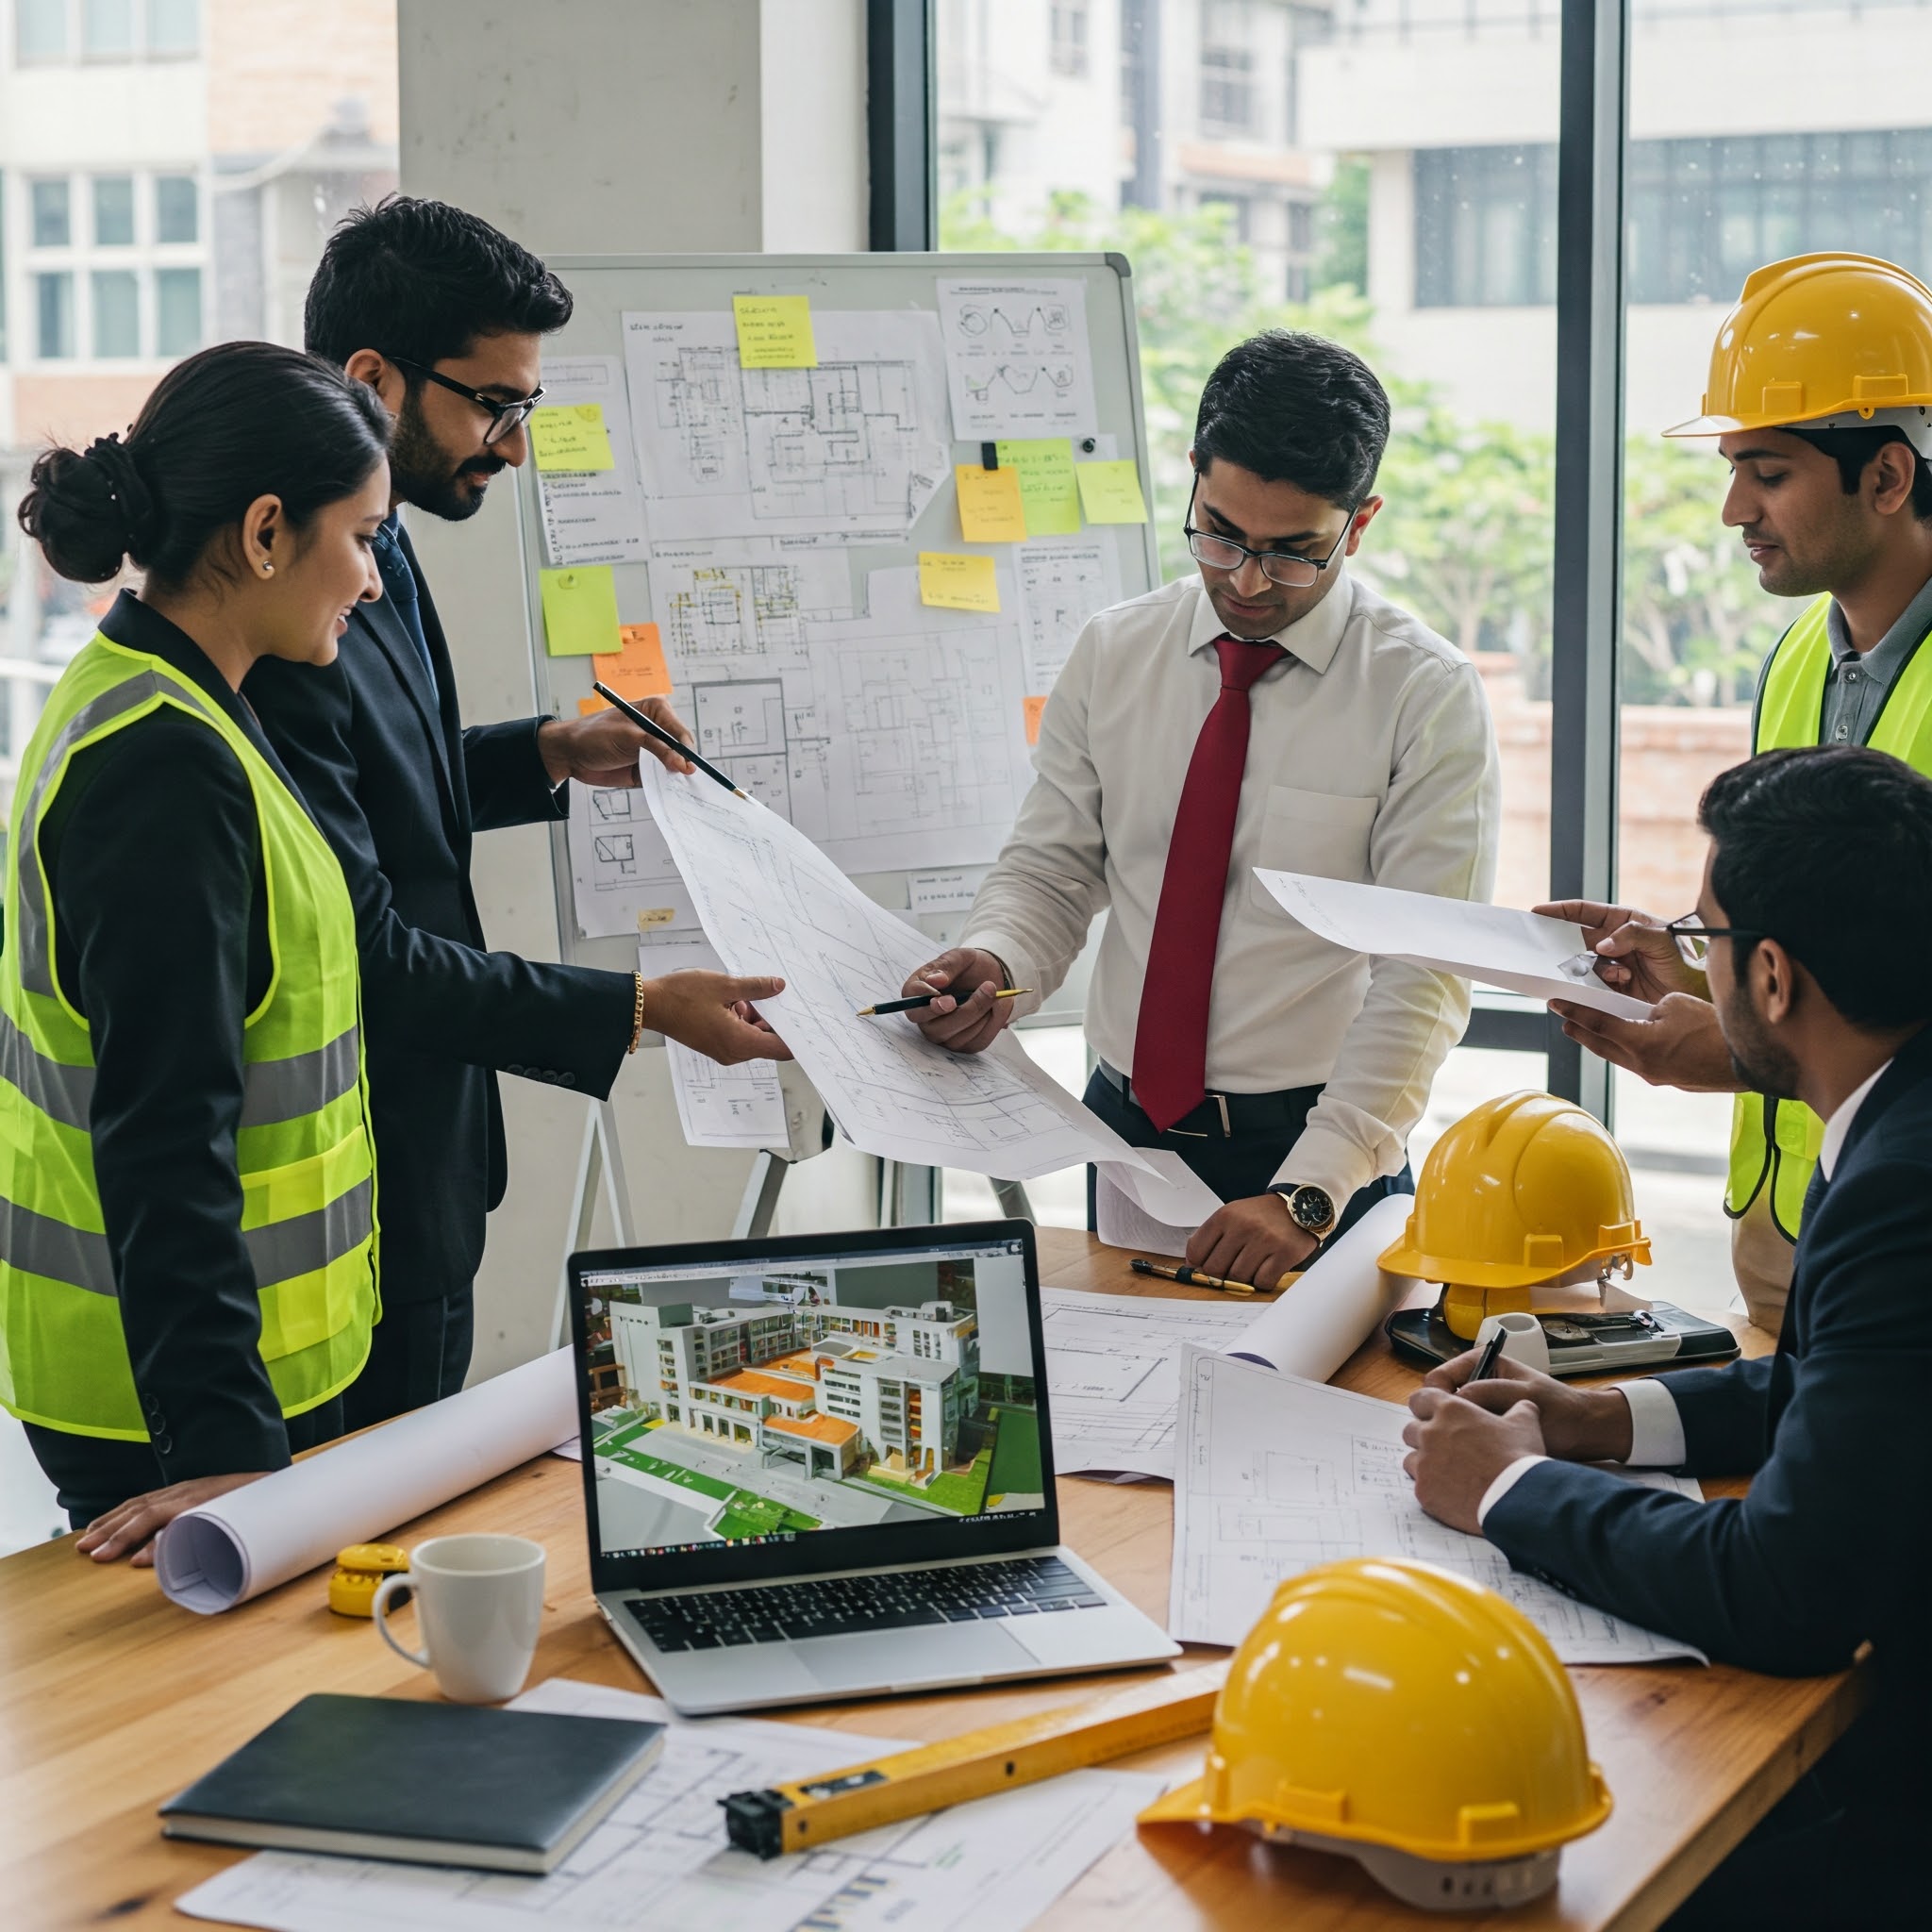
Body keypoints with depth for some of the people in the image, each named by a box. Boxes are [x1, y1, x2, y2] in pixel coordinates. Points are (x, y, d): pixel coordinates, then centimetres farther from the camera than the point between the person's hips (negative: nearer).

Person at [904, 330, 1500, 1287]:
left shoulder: (1426, 697, -7)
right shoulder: (1113, 653, 5)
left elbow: (1424, 979, -12)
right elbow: (1048, 868, 10)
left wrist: (1307, 1192, -21)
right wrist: (992, 962, -14)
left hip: (1320, 1156, -3)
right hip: (1125, 1133, 3)